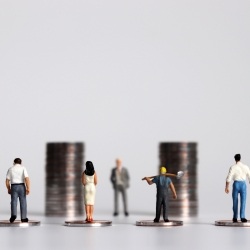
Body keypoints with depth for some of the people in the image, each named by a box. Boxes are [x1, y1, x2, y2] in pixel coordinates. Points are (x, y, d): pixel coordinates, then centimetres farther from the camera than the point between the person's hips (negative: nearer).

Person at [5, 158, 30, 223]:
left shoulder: (10, 169, 5)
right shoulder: (23, 168, 1)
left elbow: (7, 181, 3)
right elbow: (27, 179, -11)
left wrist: (8, 189, 14)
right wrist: (28, 188, -14)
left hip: (13, 187, 0)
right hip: (21, 187, 0)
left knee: (14, 202, -1)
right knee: (23, 202, 8)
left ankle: (13, 215, -23)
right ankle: (23, 218, 10)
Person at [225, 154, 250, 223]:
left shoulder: (233, 167, -4)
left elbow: (228, 178, -12)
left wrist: (226, 188, -9)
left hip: (236, 185, 0)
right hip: (243, 185, 0)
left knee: (235, 202, 9)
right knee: (243, 202, -3)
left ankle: (235, 218, 13)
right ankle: (242, 217, -19)